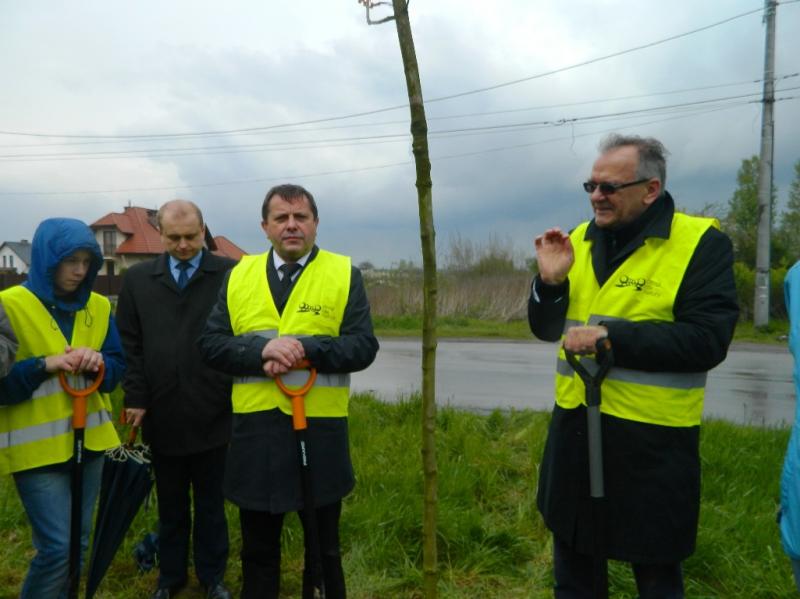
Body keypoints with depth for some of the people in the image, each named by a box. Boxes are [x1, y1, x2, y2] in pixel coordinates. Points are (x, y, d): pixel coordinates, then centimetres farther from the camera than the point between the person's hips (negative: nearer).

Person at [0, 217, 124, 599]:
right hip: (37, 446, -5)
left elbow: (118, 368, 7)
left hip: (89, 439, 5)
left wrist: (99, 363, -13)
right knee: (57, 547, -5)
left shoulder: (99, 307, 5)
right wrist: (45, 365, -24)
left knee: (78, 542, 15)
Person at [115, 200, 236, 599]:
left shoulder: (230, 275, -5)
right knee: (170, 503, 18)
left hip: (213, 413, -2)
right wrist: (135, 398, -1)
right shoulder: (137, 279, 6)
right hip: (162, 414, 2)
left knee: (211, 502, 14)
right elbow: (129, 344, 5)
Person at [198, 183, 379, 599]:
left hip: (320, 428, -2)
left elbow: (363, 346, -8)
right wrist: (261, 351, -18)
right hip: (256, 430, 2)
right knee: (258, 549, 18)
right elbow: (210, 344, 0)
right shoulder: (239, 276, 6)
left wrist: (306, 348, -23)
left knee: (323, 548, 15)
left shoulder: (344, 274, -1)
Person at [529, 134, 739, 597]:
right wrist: (550, 282, -11)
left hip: (651, 437, -5)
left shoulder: (702, 244, -10)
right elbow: (547, 330, 8)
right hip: (575, 425, 5)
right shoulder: (580, 240, 6)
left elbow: (707, 341, -18)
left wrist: (612, 336, -23)